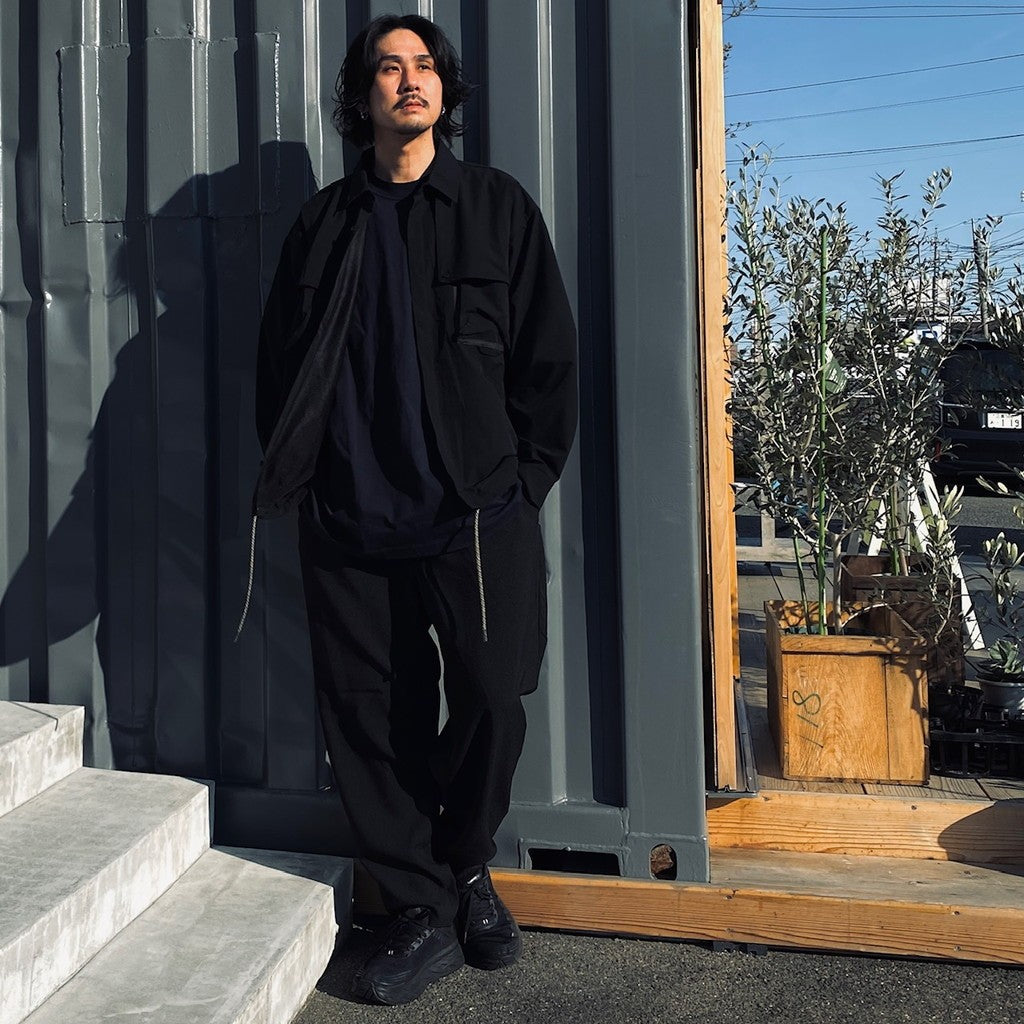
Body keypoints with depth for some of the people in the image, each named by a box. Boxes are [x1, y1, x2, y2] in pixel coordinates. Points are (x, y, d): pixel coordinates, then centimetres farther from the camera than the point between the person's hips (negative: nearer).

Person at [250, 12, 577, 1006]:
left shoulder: (498, 206, 9)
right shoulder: (324, 223, 14)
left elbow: (548, 355, 6)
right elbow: (279, 358, 16)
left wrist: (526, 477, 0)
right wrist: (296, 476, 6)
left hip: (475, 516, -1)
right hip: (351, 522, 2)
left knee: (492, 703, -2)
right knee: (366, 719, 3)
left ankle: (465, 868, 27)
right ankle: (425, 912, 19)